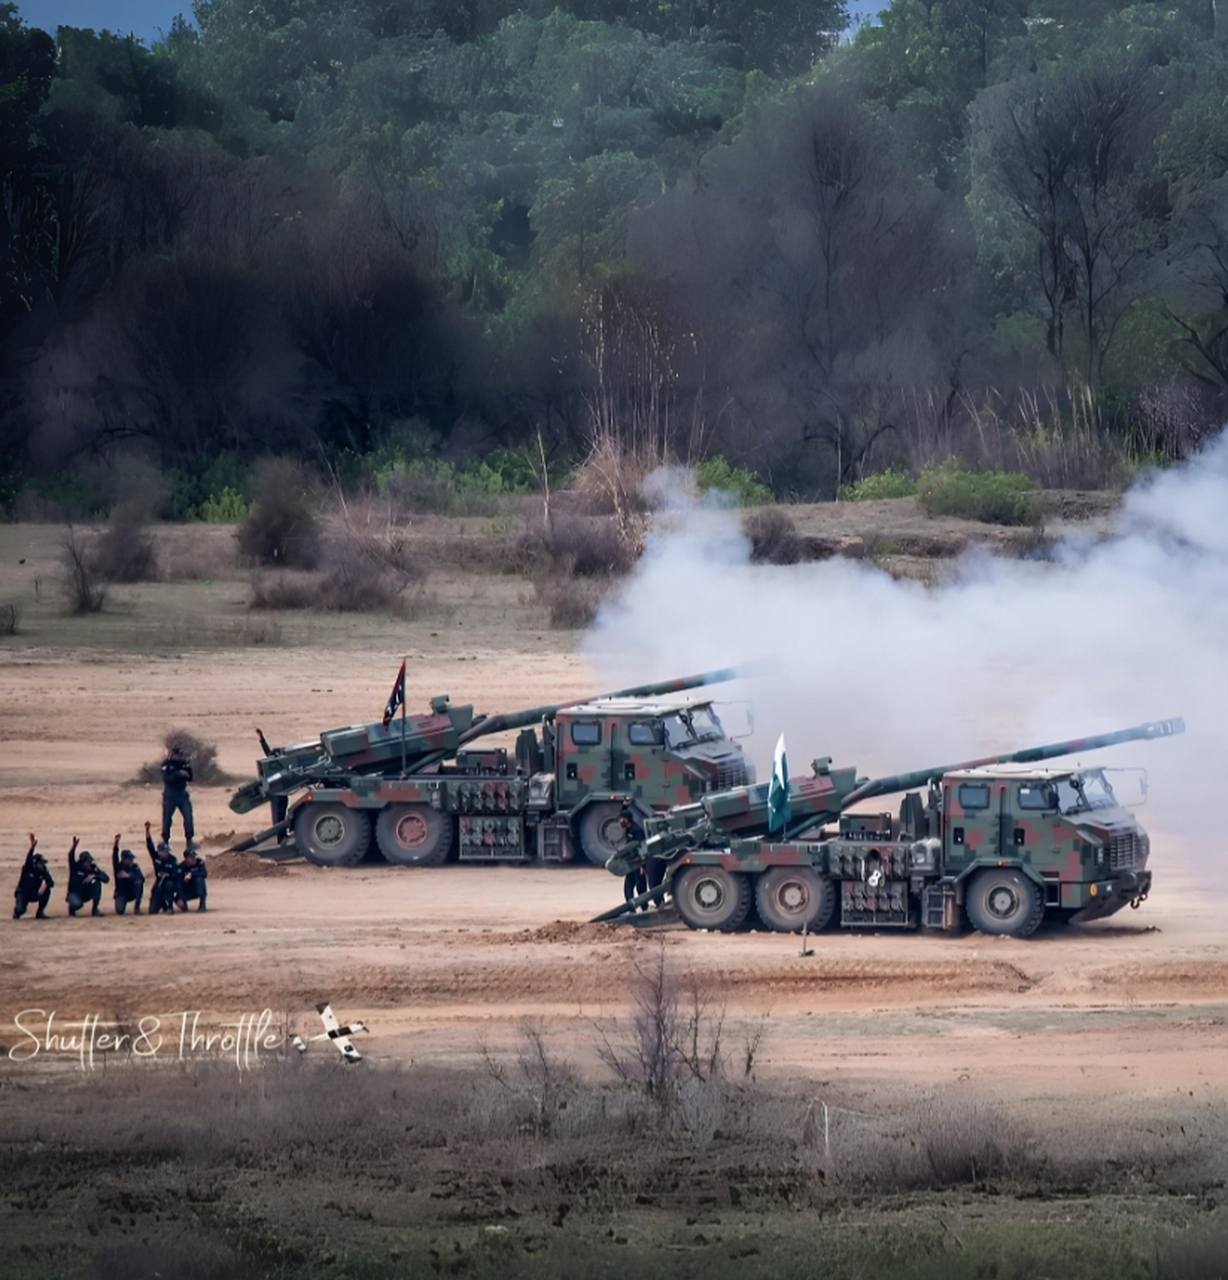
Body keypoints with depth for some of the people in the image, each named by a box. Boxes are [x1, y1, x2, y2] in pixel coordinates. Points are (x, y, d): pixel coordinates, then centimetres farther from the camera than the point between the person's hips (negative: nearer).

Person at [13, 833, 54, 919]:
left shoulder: (43, 870, -10)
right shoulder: (28, 869, -21)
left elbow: (51, 883, -14)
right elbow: (28, 860, -43)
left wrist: (45, 885, -38)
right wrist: (32, 847, -60)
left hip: (35, 894, 4)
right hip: (23, 893, -4)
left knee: (47, 891, -25)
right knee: (20, 910, -30)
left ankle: (40, 912, -7)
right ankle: (17, 910, 11)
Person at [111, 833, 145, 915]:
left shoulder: (135, 867, -6)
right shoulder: (118, 866, -7)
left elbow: (141, 878, -21)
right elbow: (115, 857, -26)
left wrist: (128, 876, -33)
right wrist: (116, 843, -43)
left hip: (133, 892, 0)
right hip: (121, 893, 0)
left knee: (138, 882, -31)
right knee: (119, 910, -25)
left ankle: (137, 907, -21)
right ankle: (122, 903, 16)